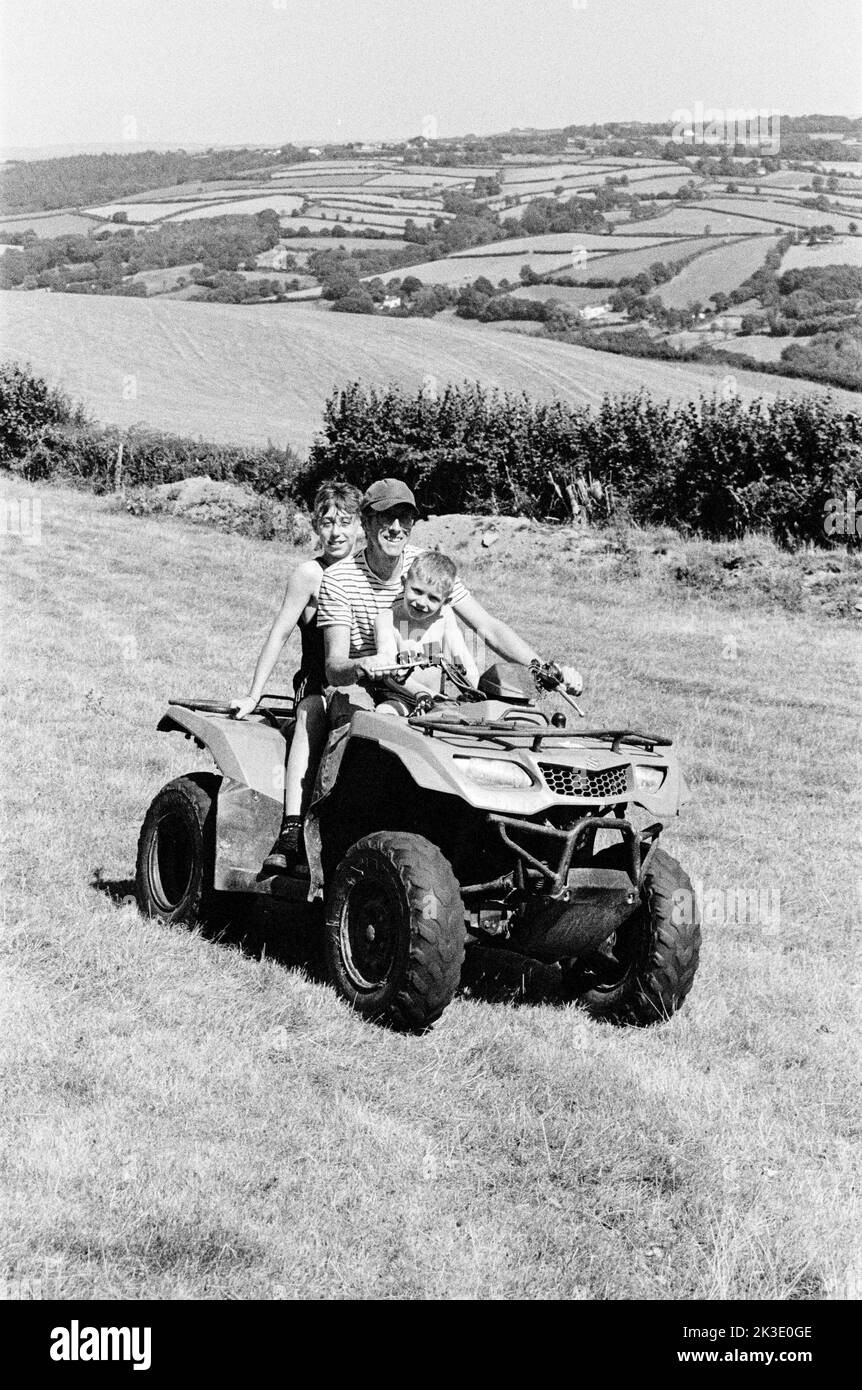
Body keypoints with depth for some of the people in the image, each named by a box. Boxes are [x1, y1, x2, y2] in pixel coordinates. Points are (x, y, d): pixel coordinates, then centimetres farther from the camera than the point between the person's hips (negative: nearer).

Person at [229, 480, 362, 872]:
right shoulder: (310, 574, 1)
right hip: (318, 686, -3)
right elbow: (279, 634, 0)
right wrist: (254, 696, -4)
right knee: (313, 711, -39)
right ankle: (291, 833, -48)